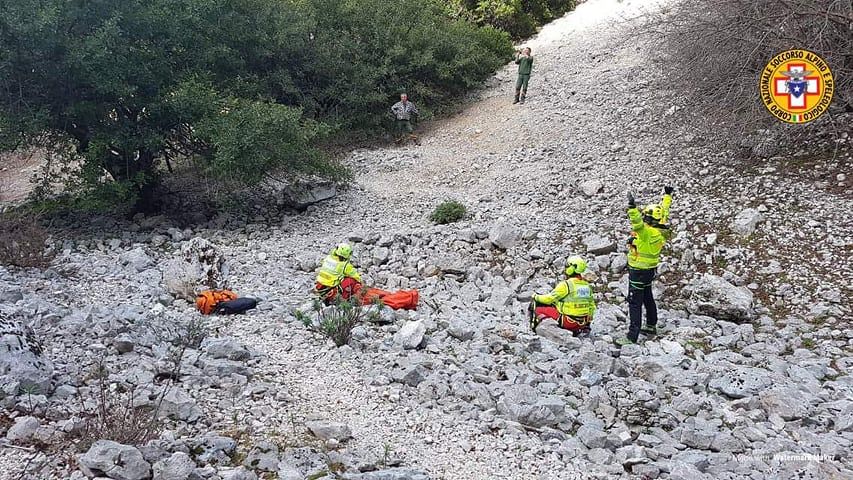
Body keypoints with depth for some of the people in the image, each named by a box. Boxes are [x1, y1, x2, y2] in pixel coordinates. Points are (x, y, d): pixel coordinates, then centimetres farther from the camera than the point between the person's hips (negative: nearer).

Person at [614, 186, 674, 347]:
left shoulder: (648, 232, -26)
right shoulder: (660, 229, 0)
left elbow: (638, 223, -47)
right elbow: (664, 210, 15)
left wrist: (632, 208, -59)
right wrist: (667, 195, 28)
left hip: (639, 271, -10)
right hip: (650, 269, 10)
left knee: (635, 302, -9)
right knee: (647, 297, 25)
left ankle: (632, 336, -11)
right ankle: (651, 326, 40)